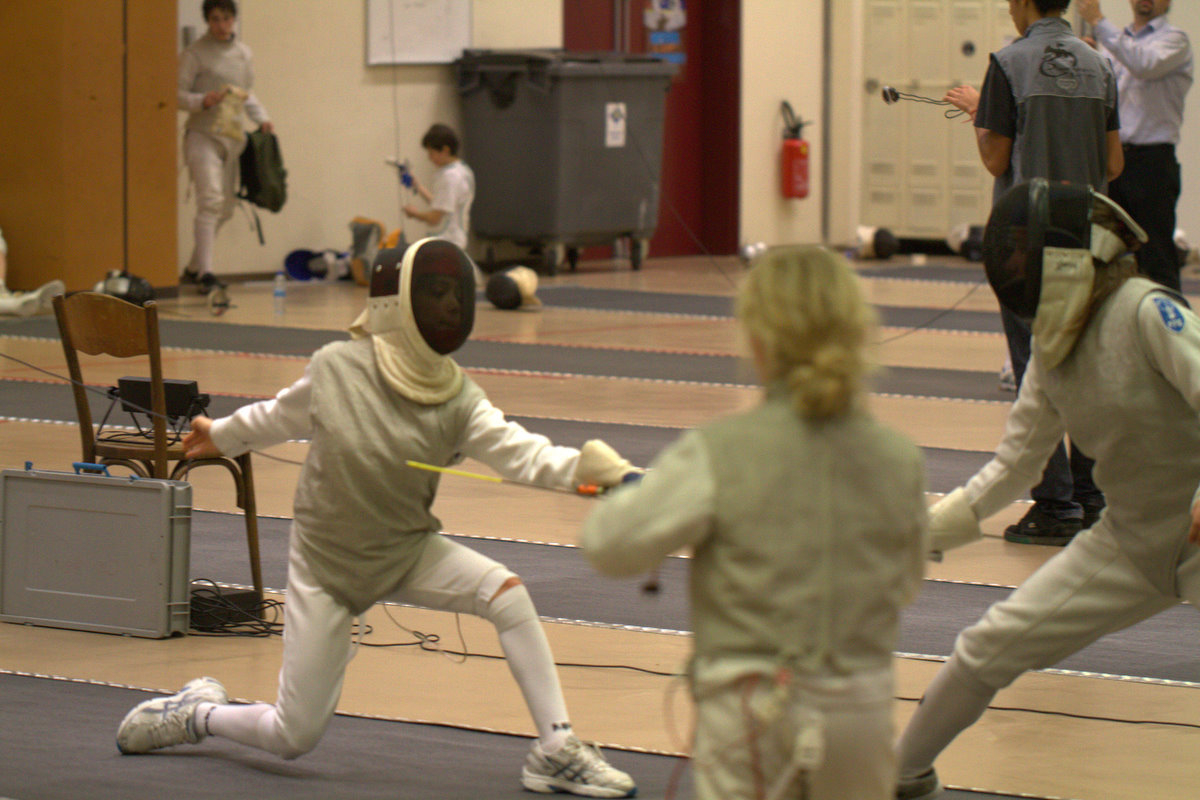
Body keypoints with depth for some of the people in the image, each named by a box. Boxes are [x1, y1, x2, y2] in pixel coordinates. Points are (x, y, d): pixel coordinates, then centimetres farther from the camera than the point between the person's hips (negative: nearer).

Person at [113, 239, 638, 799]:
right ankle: (197, 713, 28)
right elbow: (284, 416, 3)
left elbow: (524, 455, -32)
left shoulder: (458, 400, -16)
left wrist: (591, 464, -51)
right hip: (326, 564, -2)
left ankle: (556, 752, -19)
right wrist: (221, 435, 21)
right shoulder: (336, 368, -18)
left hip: (409, 552, 2)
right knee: (293, 739, -3)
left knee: (505, 591, -27)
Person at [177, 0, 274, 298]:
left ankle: (193, 268, 26)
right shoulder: (195, 53, -5)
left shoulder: (244, 54, 13)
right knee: (211, 200, -20)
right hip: (203, 136, -7)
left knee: (224, 209, 11)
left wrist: (261, 118, 9)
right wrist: (202, 101, -25)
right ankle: (205, 273, -24)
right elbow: (178, 94, -7)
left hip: (233, 137, 7)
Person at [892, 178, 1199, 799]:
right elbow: (1012, 468, 10)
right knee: (989, 647, 6)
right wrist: (922, 530, 1)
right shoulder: (1053, 351, 1)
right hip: (1130, 542, 6)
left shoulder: (1148, 313, -20)